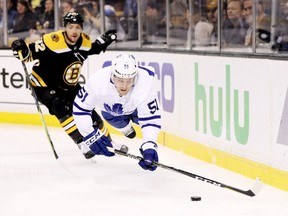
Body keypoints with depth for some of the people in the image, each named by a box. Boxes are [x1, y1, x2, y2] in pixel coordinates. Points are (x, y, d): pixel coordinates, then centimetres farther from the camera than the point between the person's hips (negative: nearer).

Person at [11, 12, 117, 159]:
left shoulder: (85, 41, -7)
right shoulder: (52, 41, -29)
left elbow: (93, 48, 18)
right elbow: (30, 53, -25)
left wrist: (105, 40, 3)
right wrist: (21, 49, -45)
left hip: (69, 86, 6)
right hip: (45, 85, -6)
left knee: (90, 114, 7)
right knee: (62, 110, -31)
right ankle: (83, 144, -29)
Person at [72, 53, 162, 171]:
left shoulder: (144, 85, -45)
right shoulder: (98, 81, -44)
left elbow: (150, 119, -43)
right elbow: (80, 108, -33)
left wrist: (149, 147, -57)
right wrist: (90, 136, -40)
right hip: (110, 106, 1)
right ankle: (126, 128, 25)